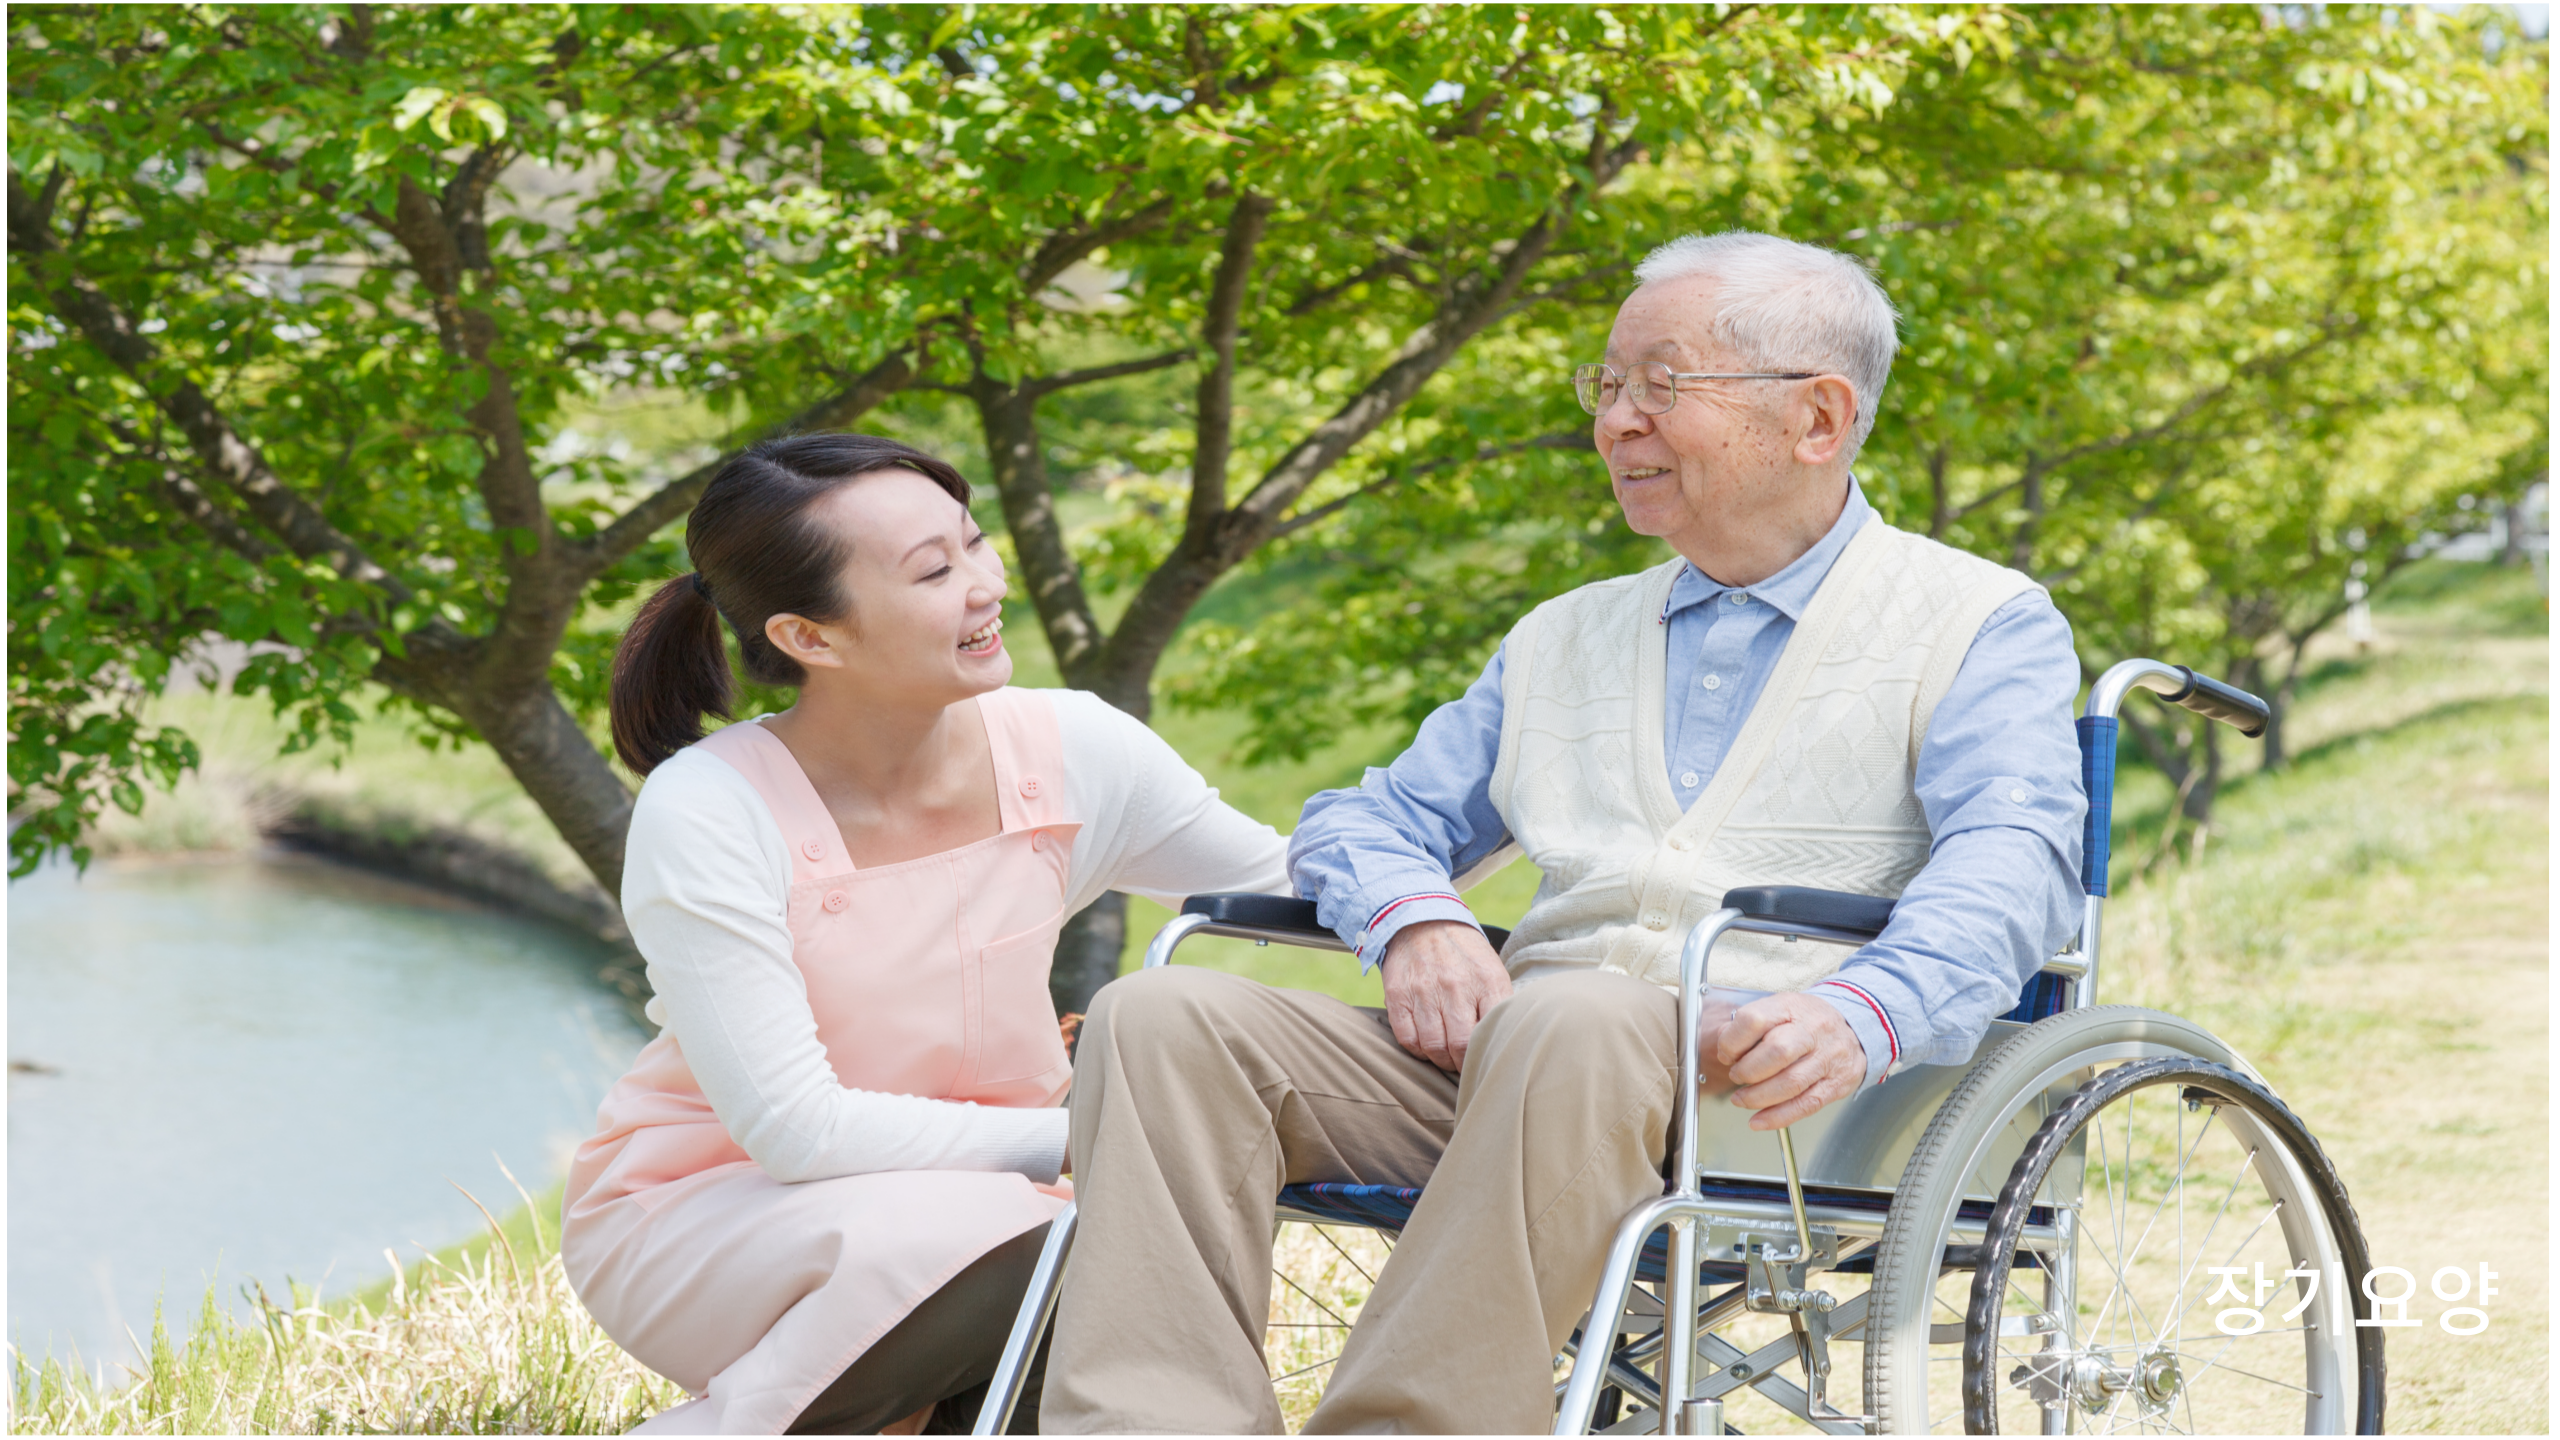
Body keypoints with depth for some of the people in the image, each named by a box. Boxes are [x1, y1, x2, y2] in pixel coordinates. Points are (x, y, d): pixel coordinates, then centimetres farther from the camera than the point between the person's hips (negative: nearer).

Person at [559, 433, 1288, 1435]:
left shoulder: (1070, 753, -9)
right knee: (1000, 1250, -34)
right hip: (695, 1212, -5)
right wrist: (1084, 1139, -24)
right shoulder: (705, 815, -21)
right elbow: (796, 1127, -24)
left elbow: (1299, 889, 3)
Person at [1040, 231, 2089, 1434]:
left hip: (1766, 1083, -5)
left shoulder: (1979, 625, 11)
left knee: (1569, 1023, -40)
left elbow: (2010, 862, -7)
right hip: (1505, 1052, 6)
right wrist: (1414, 920, 2)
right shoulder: (1564, 639, 30)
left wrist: (1864, 1013, -30)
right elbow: (1370, 817, 28)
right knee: (1163, 1016, -17)